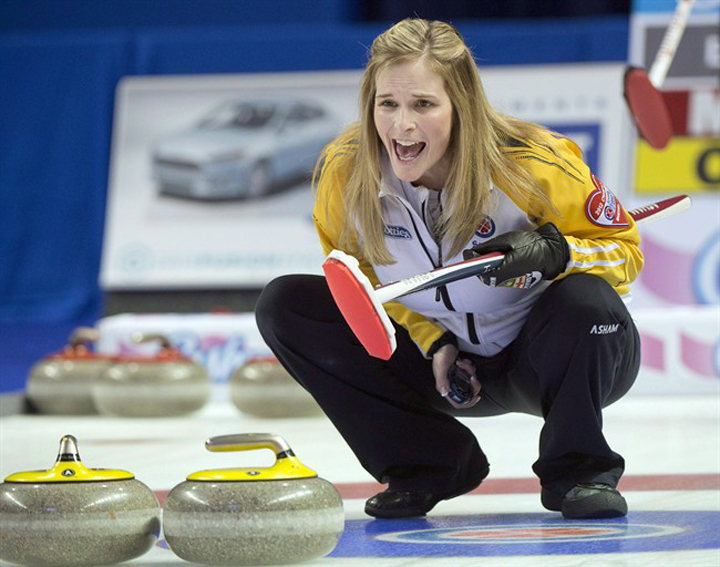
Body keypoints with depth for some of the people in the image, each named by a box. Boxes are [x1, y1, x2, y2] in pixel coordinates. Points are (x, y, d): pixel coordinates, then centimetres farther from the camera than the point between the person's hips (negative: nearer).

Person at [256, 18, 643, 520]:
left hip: (540, 358, -3)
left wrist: (553, 251, -35)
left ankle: (578, 469, -9)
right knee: (285, 306, -14)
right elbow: (358, 274, 2)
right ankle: (430, 461, -3)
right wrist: (432, 341, -12)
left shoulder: (535, 166, -26)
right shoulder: (344, 174, -17)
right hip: (439, 357, 4)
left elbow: (624, 250, -14)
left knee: (587, 301, -38)